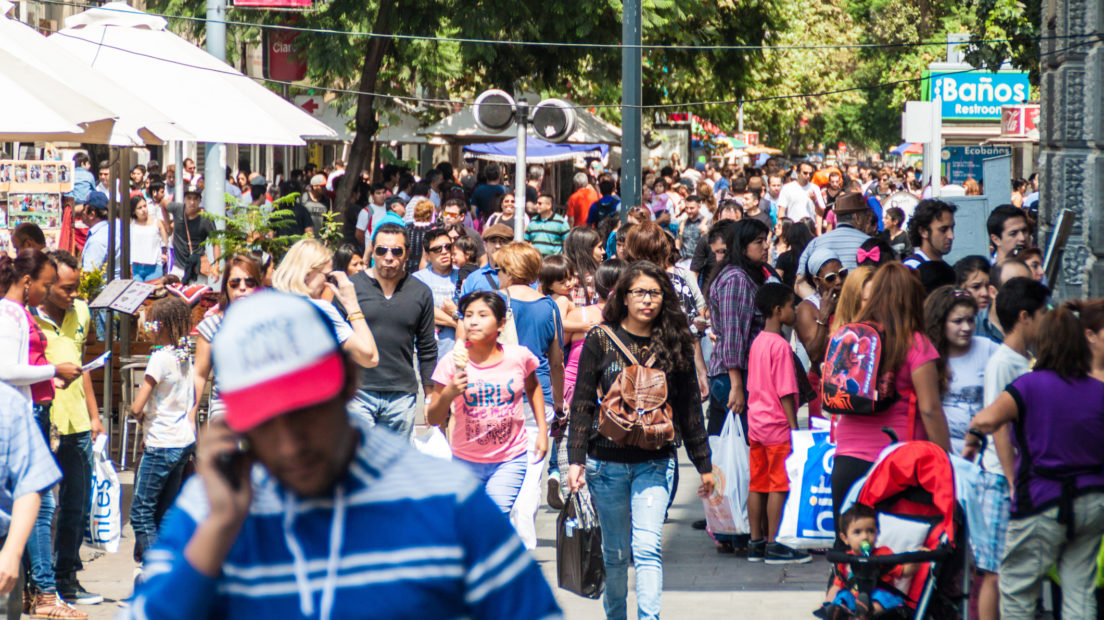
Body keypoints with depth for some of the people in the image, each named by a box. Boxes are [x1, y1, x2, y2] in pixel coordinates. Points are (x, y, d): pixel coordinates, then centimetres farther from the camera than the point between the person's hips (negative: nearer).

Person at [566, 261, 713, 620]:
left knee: (647, 548, -13)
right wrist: (576, 460, -6)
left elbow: (688, 408, 11)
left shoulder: (674, 344, 4)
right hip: (607, 464, 0)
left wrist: (703, 463, 14)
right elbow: (582, 404, 1)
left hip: (655, 463, 0)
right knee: (615, 553, 9)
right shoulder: (601, 340, 1)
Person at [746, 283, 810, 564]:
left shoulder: (757, 342, 11)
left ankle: (756, 542, 14)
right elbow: (785, 391, -17)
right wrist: (794, 426, -14)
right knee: (779, 485, -3)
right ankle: (774, 545, -2)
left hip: (756, 422, 8)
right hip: (777, 425, -8)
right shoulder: (780, 345, -15)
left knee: (757, 485, 10)